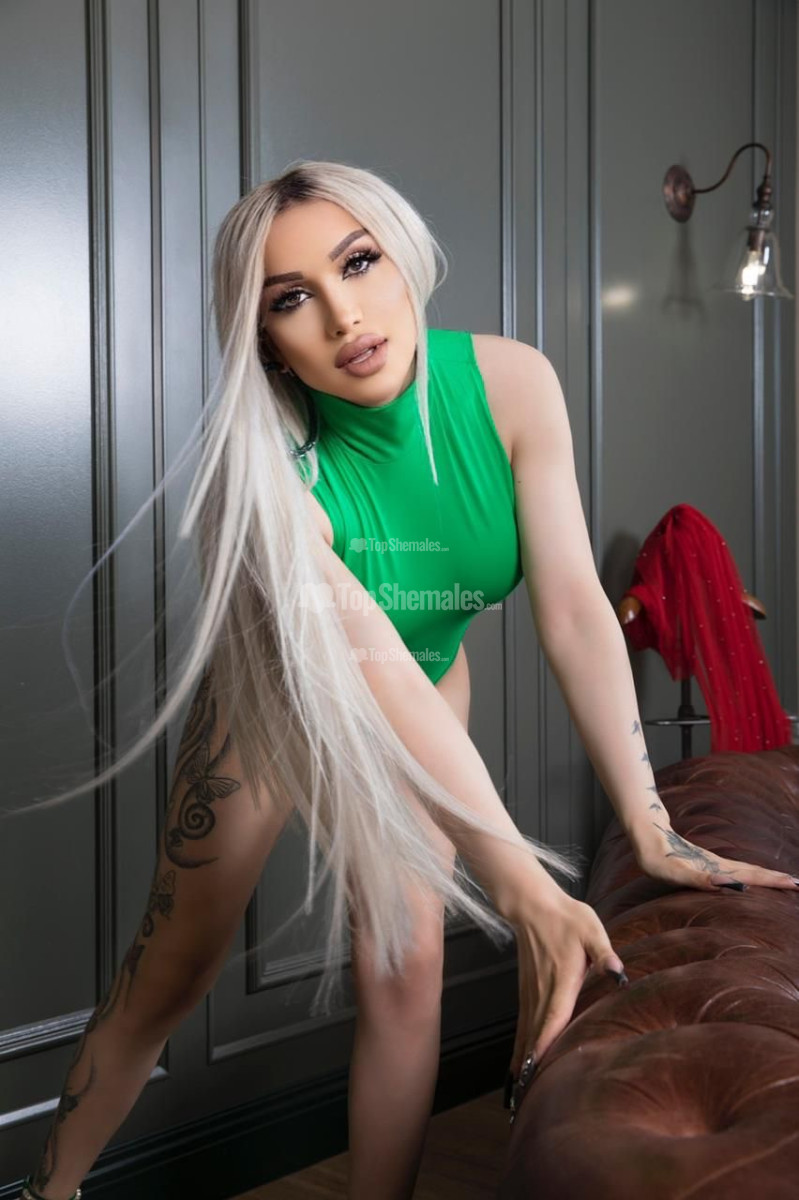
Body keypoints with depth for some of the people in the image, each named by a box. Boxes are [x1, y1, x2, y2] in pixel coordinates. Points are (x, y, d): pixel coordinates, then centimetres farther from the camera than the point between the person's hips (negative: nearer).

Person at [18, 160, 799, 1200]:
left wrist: (651, 831, -30)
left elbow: (573, 605, -26)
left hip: (429, 693, 3)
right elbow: (371, 665, -40)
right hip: (271, 694, -2)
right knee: (171, 970, 5)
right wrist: (522, 886, -46)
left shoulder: (510, 383, -25)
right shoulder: (267, 457, -33)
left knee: (404, 973, -5)